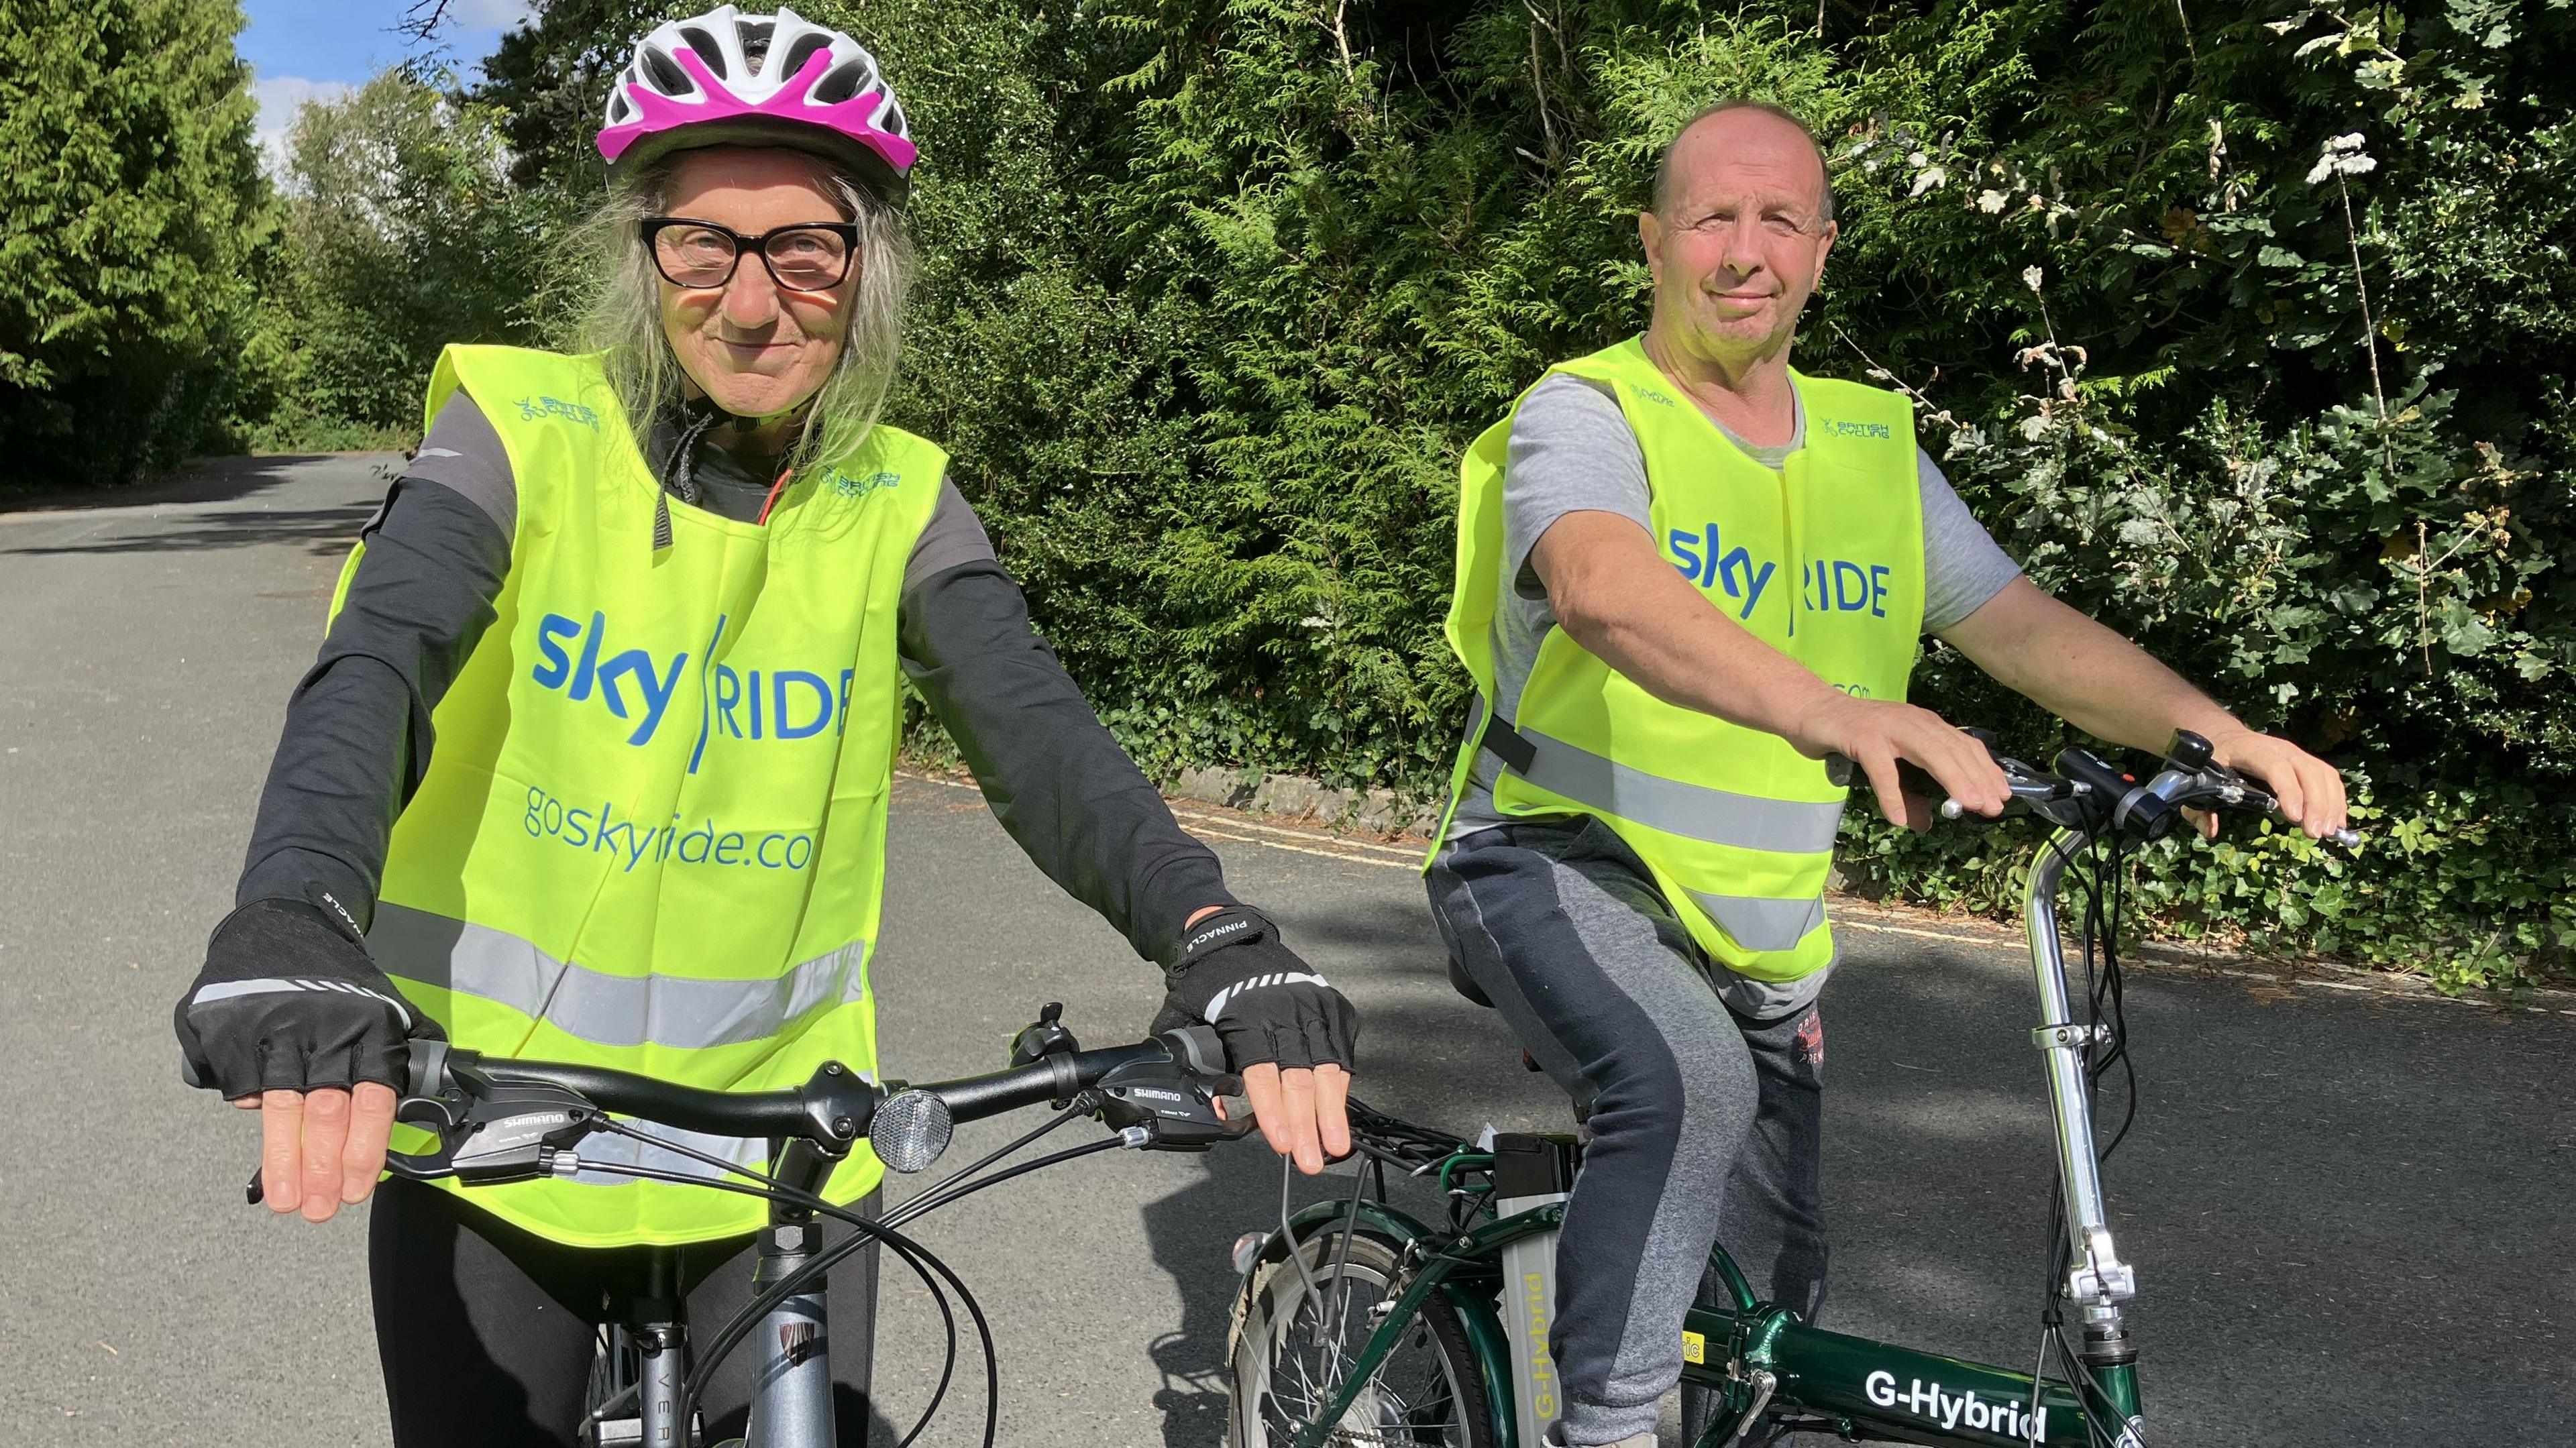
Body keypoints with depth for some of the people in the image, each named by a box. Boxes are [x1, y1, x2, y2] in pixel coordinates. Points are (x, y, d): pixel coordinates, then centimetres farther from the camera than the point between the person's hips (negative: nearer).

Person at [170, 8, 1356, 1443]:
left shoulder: (898, 504, -2)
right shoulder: (526, 433, -9)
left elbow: (1037, 728, -16)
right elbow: (372, 670, -25)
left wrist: (1215, 935, -35)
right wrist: (291, 934, -45)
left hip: (777, 1157, 2)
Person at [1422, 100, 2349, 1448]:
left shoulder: (1870, 446, 6)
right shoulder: (1586, 415, -14)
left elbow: (2024, 625, 1)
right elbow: (1601, 587, -35)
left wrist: (2214, 729, -17)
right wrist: (1831, 711, -52)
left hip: (1756, 932, 6)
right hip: (1561, 868, -6)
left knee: (1773, 1300, 13)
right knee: (1687, 1082, -37)